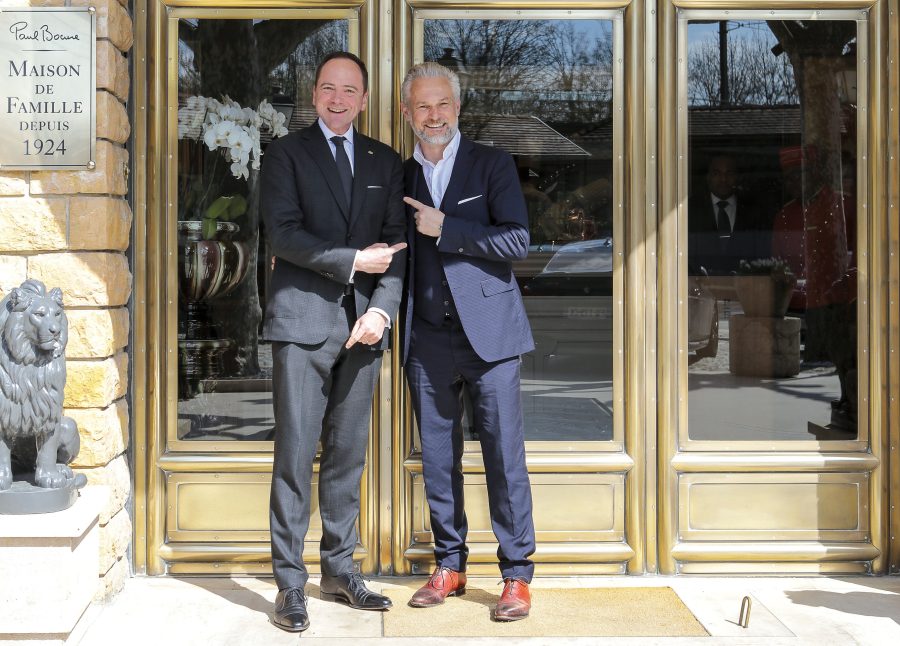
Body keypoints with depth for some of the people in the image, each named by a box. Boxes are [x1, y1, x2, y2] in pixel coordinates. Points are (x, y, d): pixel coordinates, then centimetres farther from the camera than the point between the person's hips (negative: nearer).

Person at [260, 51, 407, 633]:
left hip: (362, 323, 4)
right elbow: (283, 233, -7)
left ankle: (340, 570, 19)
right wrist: (352, 261, -11)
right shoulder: (286, 153, 5)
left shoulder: (385, 162, 15)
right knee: (296, 453, -4)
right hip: (303, 321, -4)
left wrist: (382, 307, -6)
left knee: (348, 453, 9)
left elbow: (396, 242, 8)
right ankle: (290, 584, 3)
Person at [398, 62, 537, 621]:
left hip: (487, 333, -4)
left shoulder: (493, 165, 1)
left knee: (505, 456, -3)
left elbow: (517, 240, -9)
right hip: (428, 340, 4)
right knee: (437, 459, 9)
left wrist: (446, 228, -14)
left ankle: (517, 575, 7)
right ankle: (449, 566, 22)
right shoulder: (400, 175, 12)